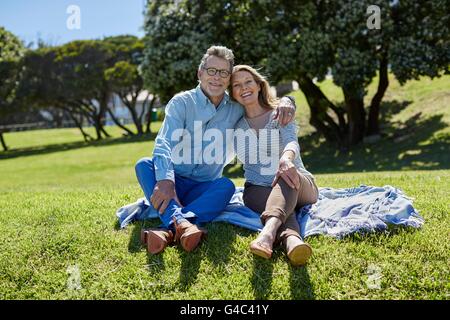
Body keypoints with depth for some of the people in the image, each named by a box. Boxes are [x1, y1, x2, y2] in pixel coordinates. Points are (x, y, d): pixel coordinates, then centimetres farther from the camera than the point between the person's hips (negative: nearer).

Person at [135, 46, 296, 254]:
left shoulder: (236, 109, 5)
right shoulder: (181, 103, -5)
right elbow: (164, 143, -20)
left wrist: (286, 102, -11)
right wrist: (165, 180, -40)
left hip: (205, 189, 1)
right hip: (172, 183, -1)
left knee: (226, 186, -30)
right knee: (144, 165, -29)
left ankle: (169, 231, -50)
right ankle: (179, 222, -53)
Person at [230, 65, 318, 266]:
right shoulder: (237, 126, 12)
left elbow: (291, 140, -20)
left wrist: (286, 158, -43)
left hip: (299, 184, -1)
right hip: (258, 188, 1)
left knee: (287, 176, -38)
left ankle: (268, 232, -66)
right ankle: (291, 239, -70)